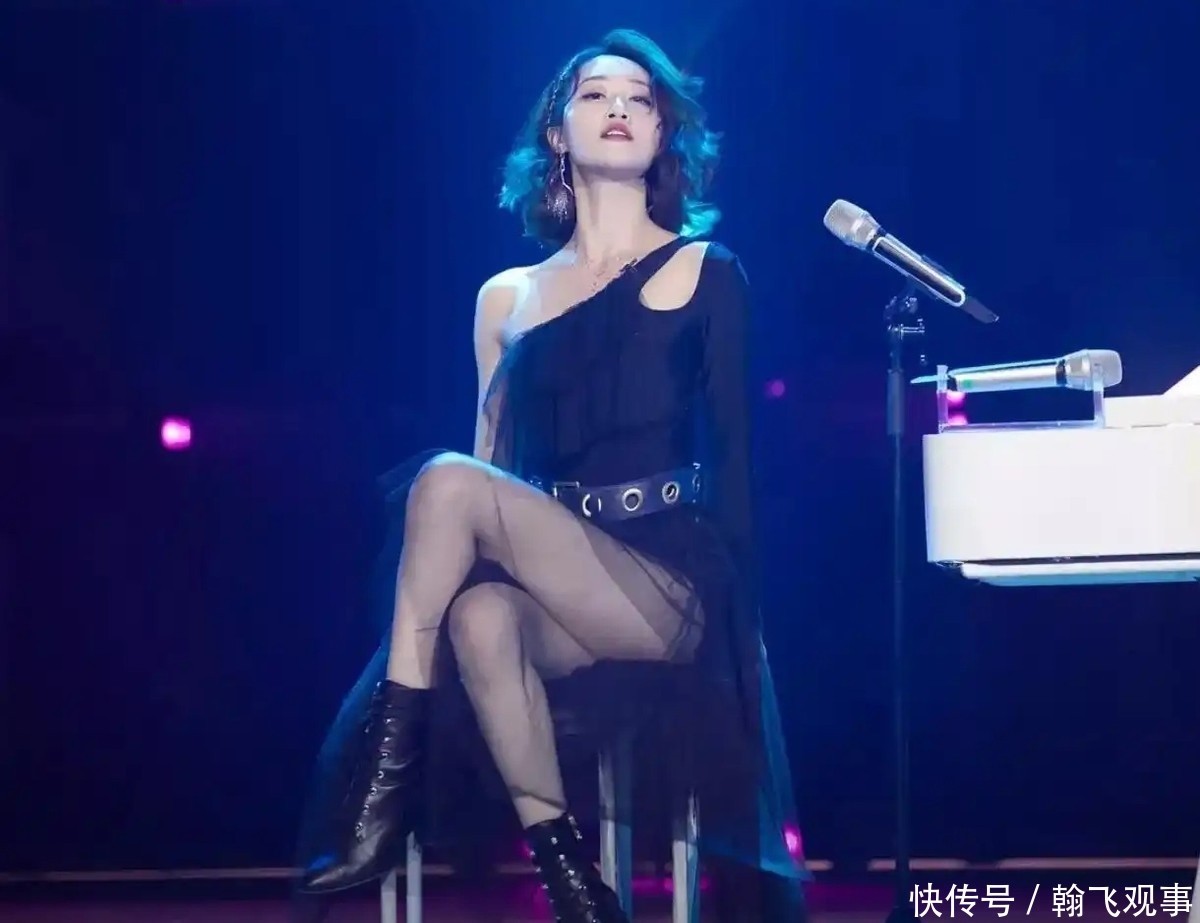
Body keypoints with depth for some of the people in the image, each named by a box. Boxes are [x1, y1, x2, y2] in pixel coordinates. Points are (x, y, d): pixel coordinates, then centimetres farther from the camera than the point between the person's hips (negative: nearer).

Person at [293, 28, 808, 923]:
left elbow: (731, 451, 3)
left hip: (670, 591, -3)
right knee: (479, 612, -35)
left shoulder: (705, 274, 9)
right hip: (557, 594, 3)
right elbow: (499, 459, 17)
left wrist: (741, 611, -6)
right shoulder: (507, 298, 18)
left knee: (448, 480, -27)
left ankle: (387, 776, -23)